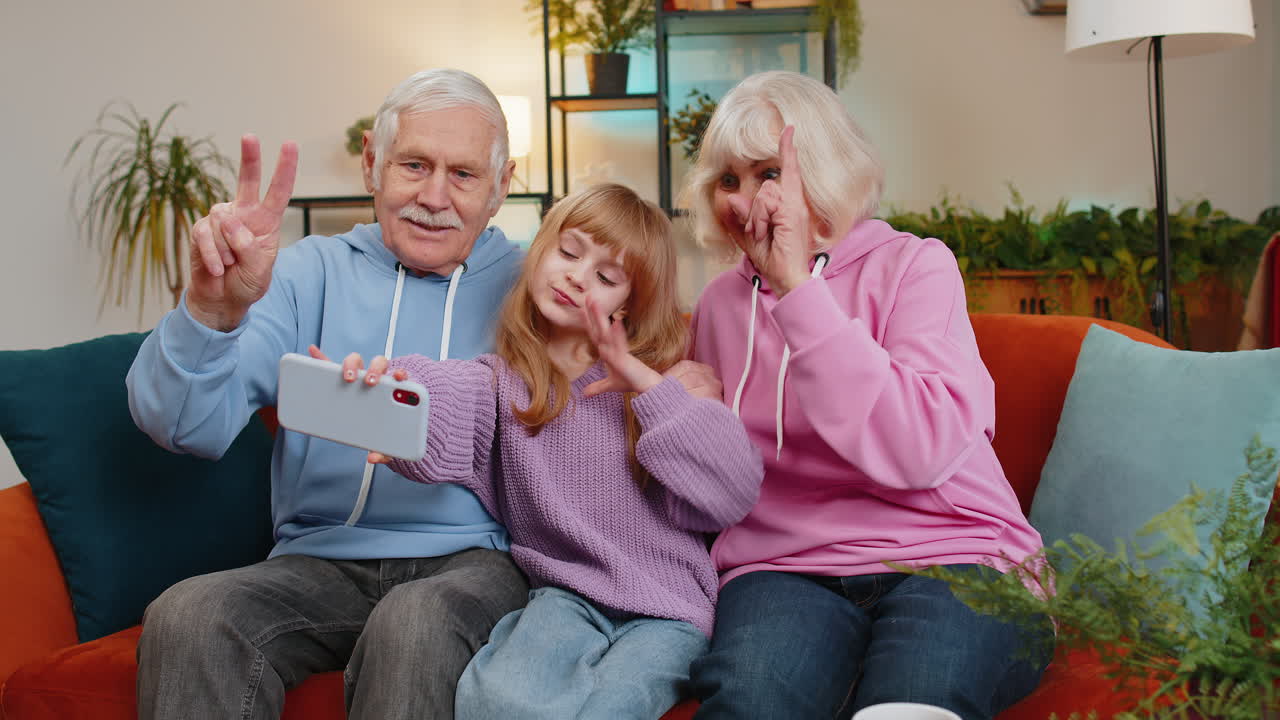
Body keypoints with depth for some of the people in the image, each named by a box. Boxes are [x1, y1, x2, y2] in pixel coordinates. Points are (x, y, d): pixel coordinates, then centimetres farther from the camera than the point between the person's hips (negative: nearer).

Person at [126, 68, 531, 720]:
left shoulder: (526, 283, 8)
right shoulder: (313, 270, 9)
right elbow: (189, 427, -2)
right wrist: (213, 310, -22)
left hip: (471, 558, -2)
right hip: (322, 561, 2)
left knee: (415, 624, -36)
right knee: (187, 615, -27)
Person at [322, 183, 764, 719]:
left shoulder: (659, 382, 9)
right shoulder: (502, 381, 8)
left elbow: (732, 494, -4)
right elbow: (447, 402, -19)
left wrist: (644, 381, -8)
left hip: (664, 609, 0)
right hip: (565, 594, 1)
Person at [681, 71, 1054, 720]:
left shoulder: (914, 265, 1)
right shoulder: (721, 302, 16)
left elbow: (921, 449, -18)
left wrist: (798, 288, -17)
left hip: (954, 558, -2)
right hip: (784, 571, 3)